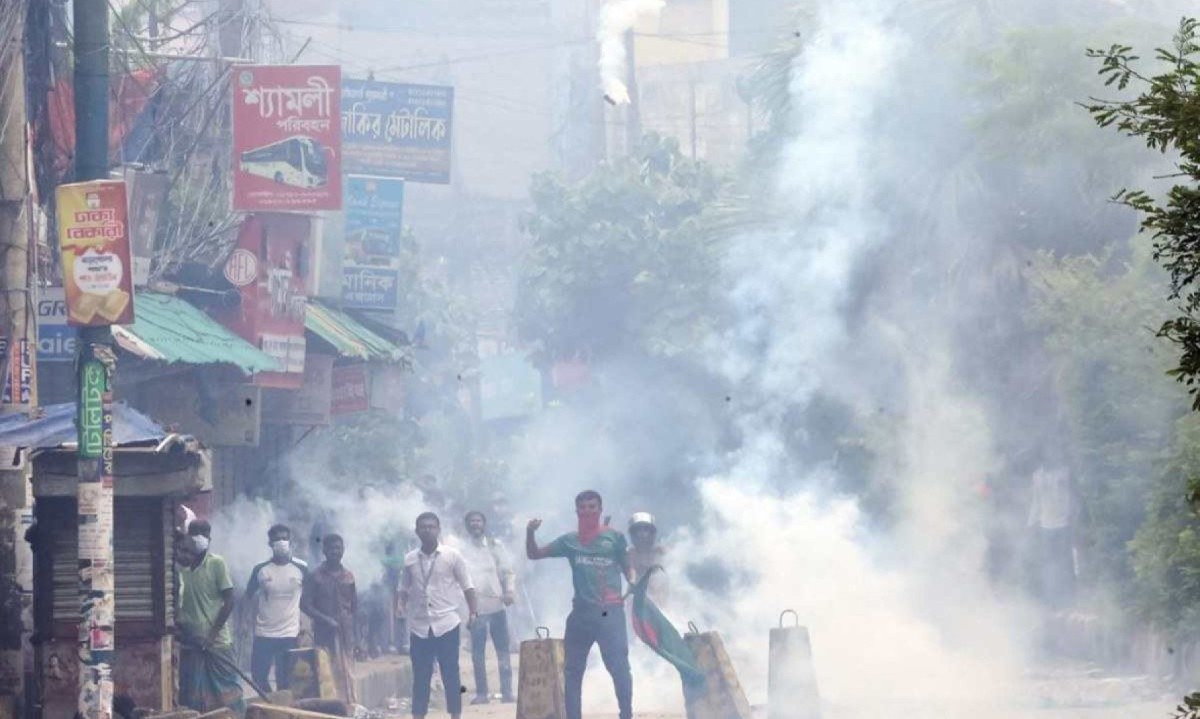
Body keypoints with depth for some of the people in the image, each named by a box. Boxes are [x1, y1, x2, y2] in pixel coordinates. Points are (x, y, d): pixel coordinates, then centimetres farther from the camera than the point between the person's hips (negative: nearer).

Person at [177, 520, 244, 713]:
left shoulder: (217, 564, -5)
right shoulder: (180, 565, 2)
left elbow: (229, 602, -6)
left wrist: (212, 635, -11)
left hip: (217, 641, -3)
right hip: (189, 642, 3)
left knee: (226, 689, 0)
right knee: (192, 697, 4)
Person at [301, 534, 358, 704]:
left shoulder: (348, 576, 10)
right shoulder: (315, 576, 0)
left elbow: (354, 606, 14)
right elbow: (305, 605, -4)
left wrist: (355, 635, 9)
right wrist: (326, 620, -15)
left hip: (345, 633, 3)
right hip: (324, 633, -3)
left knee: (346, 674, 0)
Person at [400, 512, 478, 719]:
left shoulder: (452, 555, -1)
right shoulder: (410, 560, 5)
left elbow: (467, 586, 0)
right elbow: (404, 590, 12)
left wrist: (473, 611, -10)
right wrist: (403, 614, 1)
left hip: (446, 624, -2)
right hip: (419, 626, 2)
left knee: (451, 675, 1)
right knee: (420, 676, 4)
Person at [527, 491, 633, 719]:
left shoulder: (614, 537, 4)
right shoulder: (570, 541, 11)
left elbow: (627, 569, 7)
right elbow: (534, 554, 14)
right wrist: (530, 533, -5)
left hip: (610, 612, -4)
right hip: (581, 612, 4)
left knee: (619, 666, -9)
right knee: (572, 670, 6)